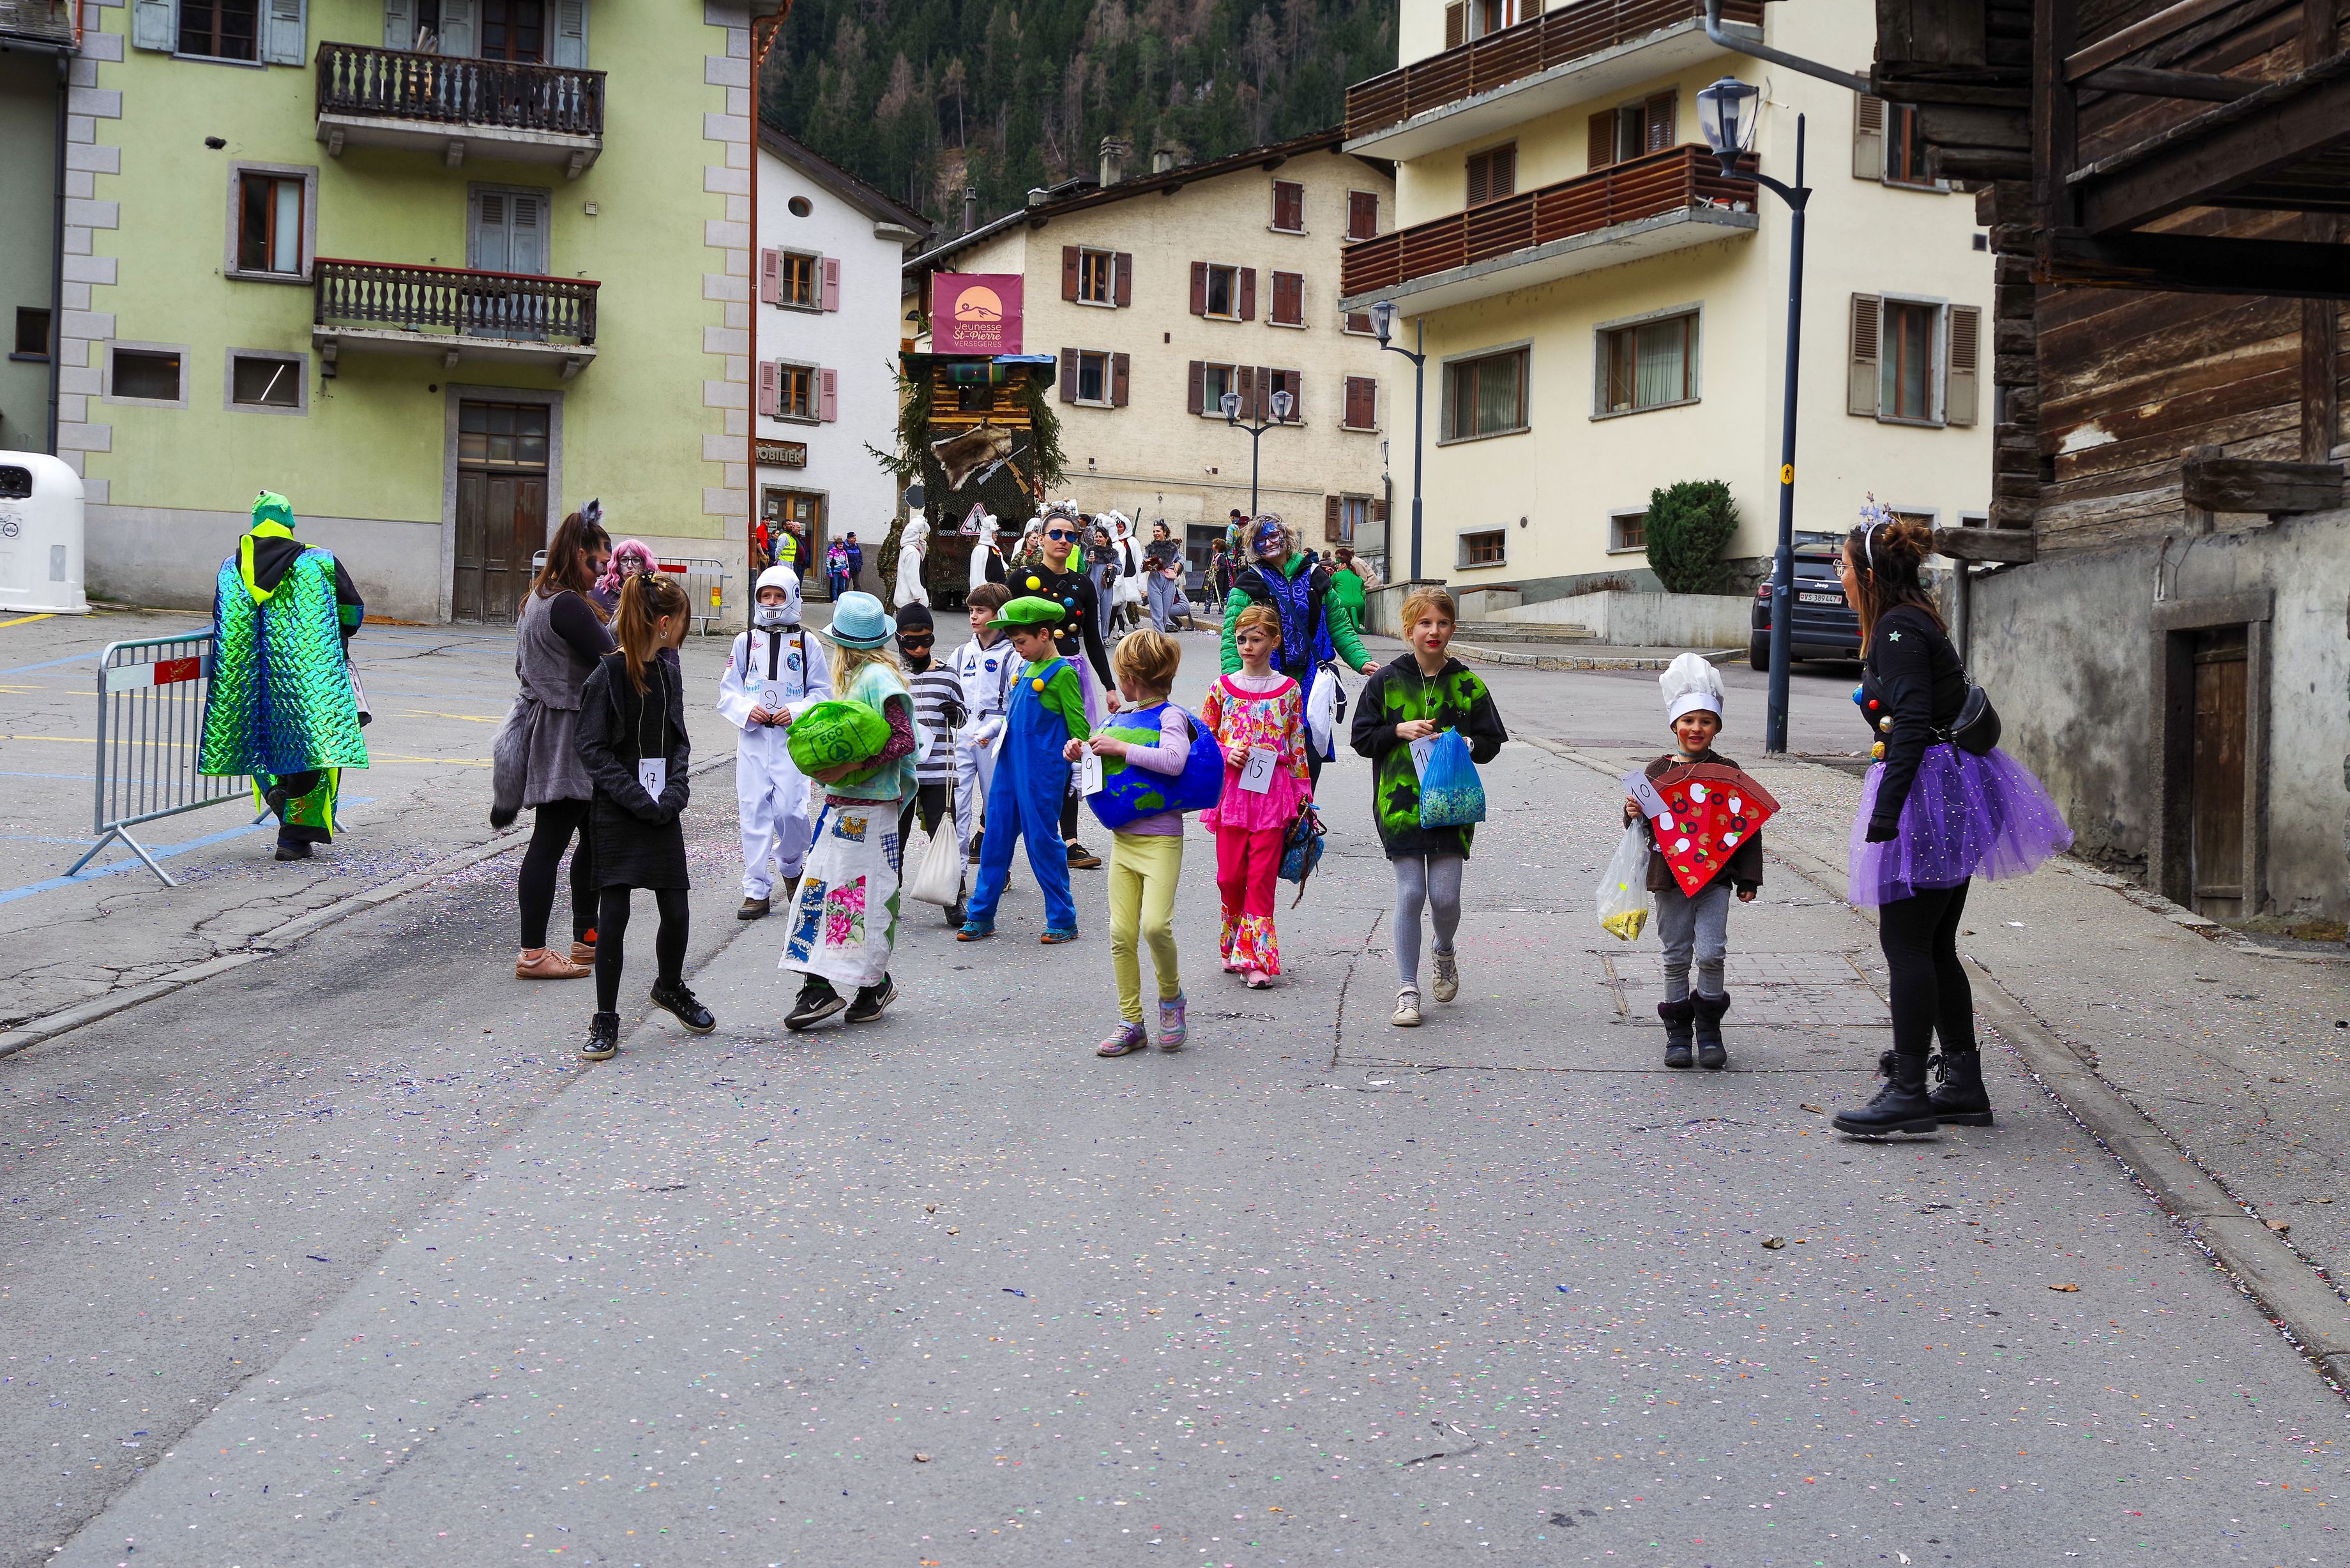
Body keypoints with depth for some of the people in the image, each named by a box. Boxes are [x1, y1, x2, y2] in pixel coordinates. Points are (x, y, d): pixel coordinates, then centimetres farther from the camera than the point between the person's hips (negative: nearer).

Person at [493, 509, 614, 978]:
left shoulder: (538, 599, 15)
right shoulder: (568, 605, -18)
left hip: (545, 725, 11)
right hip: (566, 737, -11)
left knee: (595, 835, 17)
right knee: (550, 842, -6)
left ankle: (586, 939, 25)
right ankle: (533, 953, -2)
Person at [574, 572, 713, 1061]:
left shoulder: (668, 676, 8)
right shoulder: (609, 673, -11)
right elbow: (593, 750, -12)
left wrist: (674, 793, -5)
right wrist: (639, 800, -15)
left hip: (663, 813, 5)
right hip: (618, 814, -5)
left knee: (676, 911, 6)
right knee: (613, 914, -2)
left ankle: (670, 988, 34)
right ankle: (605, 1020, 9)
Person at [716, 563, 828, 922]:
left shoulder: (805, 643, 4)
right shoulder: (745, 641, 8)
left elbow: (822, 690, 6)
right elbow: (727, 691, 8)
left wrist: (797, 711, -10)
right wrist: (746, 709, -11)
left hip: (793, 738, -2)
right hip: (752, 738, 2)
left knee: (790, 809, -10)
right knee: (754, 811, -1)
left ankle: (791, 866, 22)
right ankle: (757, 891, 5)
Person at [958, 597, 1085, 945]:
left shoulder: (1063, 673, -9)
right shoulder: (1027, 668, 13)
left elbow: (1079, 728, -9)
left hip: (1043, 772, -8)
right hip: (1010, 766, 8)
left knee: (1042, 841, -2)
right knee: (996, 838, 9)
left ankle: (1063, 921, 9)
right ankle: (980, 917, 17)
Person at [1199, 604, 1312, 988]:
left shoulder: (1289, 689, 4)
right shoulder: (1223, 687, 4)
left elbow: (1298, 747, 9)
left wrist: (1303, 795, 8)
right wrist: (1225, 754, -8)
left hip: (1272, 790, -1)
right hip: (1231, 789, 1)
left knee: (1261, 877, -2)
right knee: (1230, 875, 4)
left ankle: (1254, 957, 0)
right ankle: (1232, 947, 23)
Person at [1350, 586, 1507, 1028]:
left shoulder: (1467, 684, 6)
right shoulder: (1386, 681, 2)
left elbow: (1492, 742, 10)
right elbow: (1362, 738, 5)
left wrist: (1469, 744, -11)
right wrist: (1399, 731, -12)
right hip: (1400, 803, -1)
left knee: (1445, 896, -4)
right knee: (1410, 894, -5)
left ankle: (1445, 953, 31)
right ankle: (1407, 991, 5)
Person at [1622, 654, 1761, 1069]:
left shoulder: (1728, 772, 2)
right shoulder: (1659, 771, 3)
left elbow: (1748, 828, 6)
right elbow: (1643, 827, 9)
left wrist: (1748, 880, 3)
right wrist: (1634, 814, -14)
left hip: (1715, 878, -1)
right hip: (1670, 877, 1)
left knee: (1711, 953, -9)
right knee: (1676, 957, 6)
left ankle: (1709, 1031, 8)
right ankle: (1678, 1033, 17)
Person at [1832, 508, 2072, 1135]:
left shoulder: (1898, 630, -13)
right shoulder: (1915, 623, 17)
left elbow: (1912, 725, -21)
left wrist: (1885, 812, -25)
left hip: (1932, 794, -10)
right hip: (1949, 797, 10)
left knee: (1905, 942, -8)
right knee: (1934, 945, 12)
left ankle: (1908, 1092, -6)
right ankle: (1963, 1085, 15)